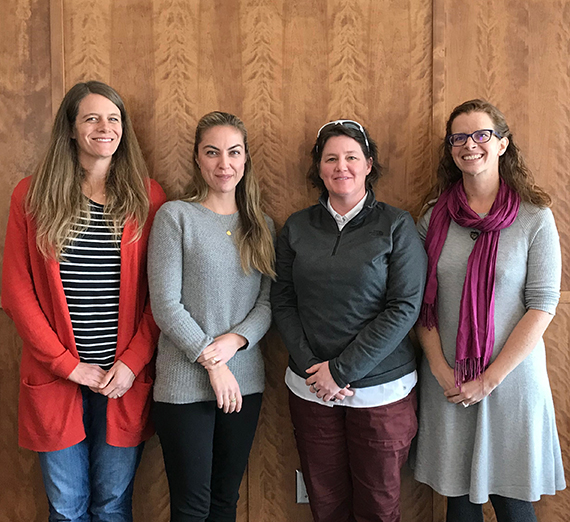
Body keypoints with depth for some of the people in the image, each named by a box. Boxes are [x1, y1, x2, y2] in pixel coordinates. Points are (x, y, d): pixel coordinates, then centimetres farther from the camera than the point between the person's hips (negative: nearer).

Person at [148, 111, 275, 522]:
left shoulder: (262, 225, 9)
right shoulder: (175, 216, -4)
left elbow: (269, 300, 5)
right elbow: (165, 304, -9)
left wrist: (236, 339, -12)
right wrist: (211, 362, -11)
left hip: (245, 379, 4)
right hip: (186, 383, -4)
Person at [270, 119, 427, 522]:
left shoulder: (396, 225, -4)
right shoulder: (297, 228, 5)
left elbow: (404, 308, -10)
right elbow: (282, 303, 5)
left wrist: (342, 369, -13)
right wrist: (311, 366, -8)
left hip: (381, 389, -2)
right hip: (311, 390, 2)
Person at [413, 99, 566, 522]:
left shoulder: (534, 217, -5)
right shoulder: (435, 218, 3)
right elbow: (420, 301, 3)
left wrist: (490, 379, -12)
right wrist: (439, 366, -7)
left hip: (511, 377, -2)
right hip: (447, 382, 2)